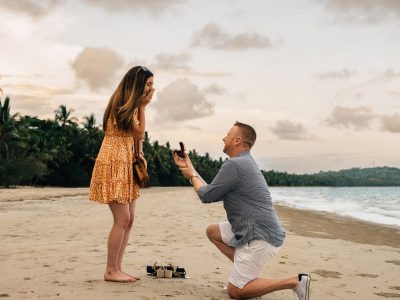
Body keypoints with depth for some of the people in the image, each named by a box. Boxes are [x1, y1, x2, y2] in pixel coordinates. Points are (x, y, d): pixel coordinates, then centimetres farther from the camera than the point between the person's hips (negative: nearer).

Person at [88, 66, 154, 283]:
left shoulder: (133, 105, 17)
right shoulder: (121, 104, -11)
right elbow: (139, 132, -11)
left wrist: (140, 154, 5)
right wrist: (143, 106, -7)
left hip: (126, 164, 9)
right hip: (113, 163, -9)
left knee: (128, 219, 6)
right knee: (122, 219, -11)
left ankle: (117, 268, 12)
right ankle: (110, 271, -2)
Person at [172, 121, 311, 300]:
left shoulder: (234, 165, -16)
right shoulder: (245, 162, 16)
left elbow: (206, 196, -8)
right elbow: (214, 191, 18)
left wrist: (192, 176, 9)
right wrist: (191, 169, 23)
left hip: (261, 237, -10)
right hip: (254, 230, 10)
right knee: (212, 231, 20)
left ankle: (294, 281, -7)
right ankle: (248, 273, 16)